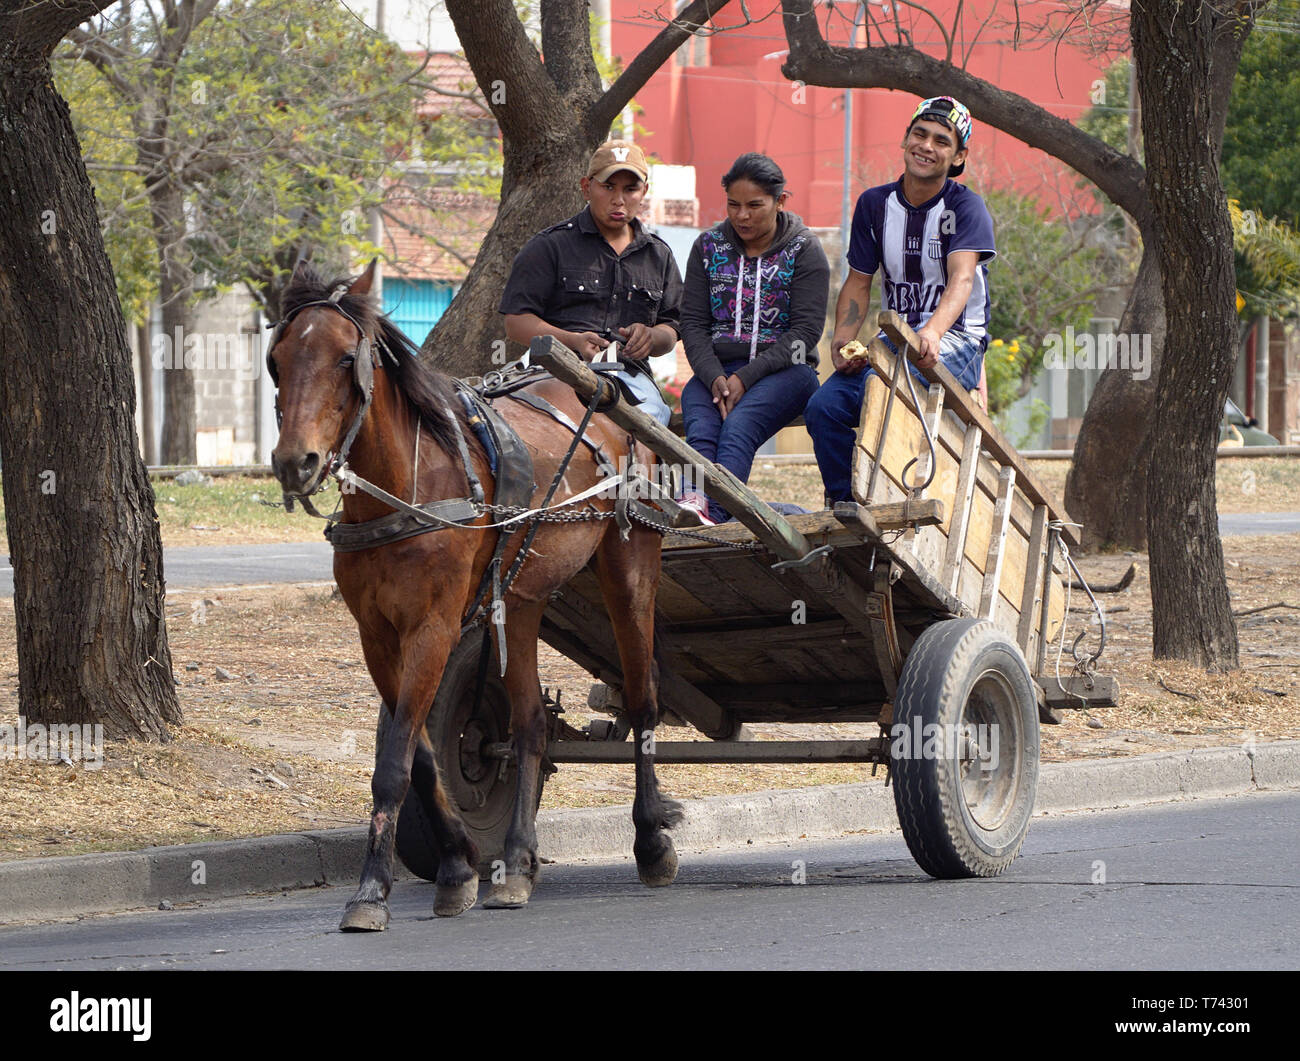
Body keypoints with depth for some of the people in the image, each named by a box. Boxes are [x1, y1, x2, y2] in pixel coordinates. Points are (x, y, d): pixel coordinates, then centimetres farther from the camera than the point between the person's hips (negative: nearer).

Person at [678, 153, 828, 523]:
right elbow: (693, 323, 8)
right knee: (701, 427, -31)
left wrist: (746, 378, -16)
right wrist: (714, 377, -12)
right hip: (716, 369, 3)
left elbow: (806, 330, -5)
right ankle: (694, 503, -58)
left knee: (738, 424, -34)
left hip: (784, 369, -3)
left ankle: (712, 513, -58)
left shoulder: (804, 250, 3)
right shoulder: (709, 247, 13)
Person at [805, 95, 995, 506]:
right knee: (823, 407, -20)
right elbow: (858, 283, 13)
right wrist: (842, 339, -8)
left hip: (957, 339, -5)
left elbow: (962, 279, -24)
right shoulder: (875, 204, 8)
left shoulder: (966, 208, -8)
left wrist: (932, 332, -44)